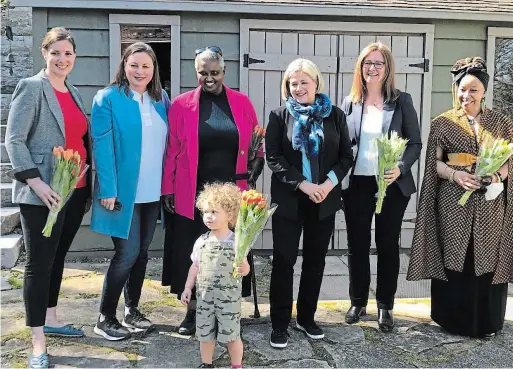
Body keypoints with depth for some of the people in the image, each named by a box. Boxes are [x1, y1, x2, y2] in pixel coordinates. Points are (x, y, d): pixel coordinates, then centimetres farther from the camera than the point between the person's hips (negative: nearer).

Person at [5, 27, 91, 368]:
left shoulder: (75, 93, 14)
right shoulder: (31, 88, -7)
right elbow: (13, 140, -11)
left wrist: (90, 185, 12)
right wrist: (35, 181, -20)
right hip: (44, 193, -7)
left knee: (58, 258, 17)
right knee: (39, 263, -1)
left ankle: (50, 319, 33)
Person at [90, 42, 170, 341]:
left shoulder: (161, 98, 10)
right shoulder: (108, 98, -6)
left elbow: (167, 142, 12)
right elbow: (103, 146, -12)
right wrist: (108, 190, -18)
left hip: (153, 191, 6)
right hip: (124, 190, -5)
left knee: (142, 251, 13)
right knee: (128, 253, -5)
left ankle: (132, 310, 28)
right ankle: (105, 318, 12)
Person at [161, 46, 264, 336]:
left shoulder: (242, 102, 5)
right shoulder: (182, 104, 0)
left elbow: (255, 143, 11)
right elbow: (172, 151, -1)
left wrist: (257, 164, -6)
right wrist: (168, 189, -4)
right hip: (193, 194, -1)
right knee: (192, 252, 6)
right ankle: (192, 311, 23)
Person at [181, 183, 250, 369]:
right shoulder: (201, 241, 1)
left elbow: (244, 268, -7)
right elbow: (195, 266, 9)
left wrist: (243, 268, -30)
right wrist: (188, 288, 6)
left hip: (228, 297, -4)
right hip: (205, 296, 4)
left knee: (231, 335, 6)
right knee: (204, 334, 14)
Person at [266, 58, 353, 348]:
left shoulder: (335, 115, 5)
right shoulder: (280, 116, 1)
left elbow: (346, 156, 4)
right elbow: (273, 157, -7)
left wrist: (330, 182, -14)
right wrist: (302, 184, -18)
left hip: (324, 200, 2)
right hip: (288, 199, -2)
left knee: (316, 260, 10)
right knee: (284, 261, 1)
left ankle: (307, 318, 26)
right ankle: (280, 323, 12)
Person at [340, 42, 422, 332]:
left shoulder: (402, 101, 0)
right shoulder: (350, 102, 6)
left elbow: (416, 143, -2)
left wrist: (400, 168, -19)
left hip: (393, 184, -2)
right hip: (357, 184, 2)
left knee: (388, 245, 7)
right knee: (357, 245, 9)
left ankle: (385, 306, 21)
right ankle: (358, 302, 25)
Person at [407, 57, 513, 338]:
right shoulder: (442, 123, 2)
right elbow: (434, 163, 0)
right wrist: (456, 174, -18)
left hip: (490, 205, 1)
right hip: (453, 204, -1)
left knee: (488, 260, 6)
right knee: (454, 261, 4)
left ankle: (487, 322, 21)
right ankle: (454, 319, 19)